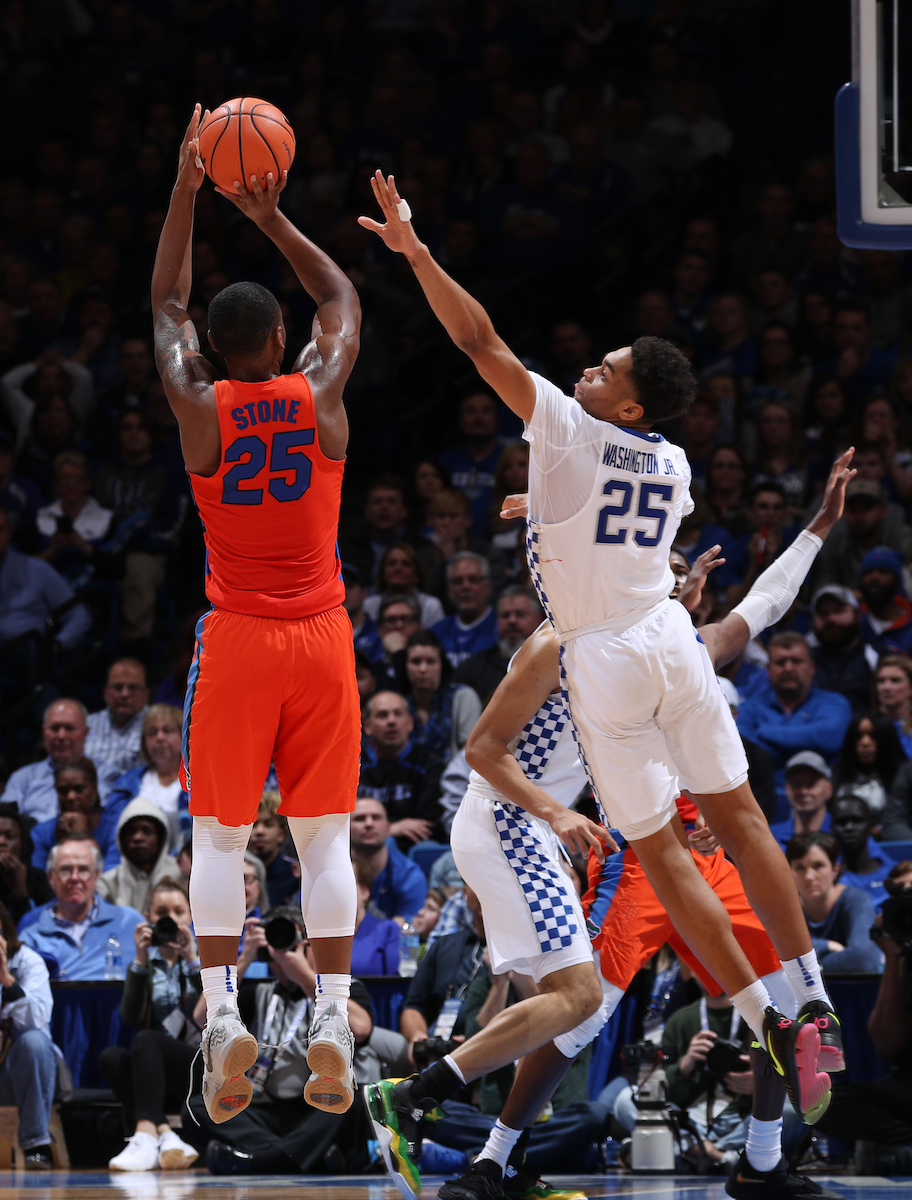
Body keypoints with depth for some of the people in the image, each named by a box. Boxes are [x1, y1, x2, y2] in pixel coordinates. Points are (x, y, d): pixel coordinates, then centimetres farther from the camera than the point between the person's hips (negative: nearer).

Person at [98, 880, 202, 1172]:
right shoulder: (145, 964, 14)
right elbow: (130, 1017, -4)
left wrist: (192, 959, -17)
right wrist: (140, 961, -13)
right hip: (156, 1074, 3)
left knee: (145, 1040, -31)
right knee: (110, 1056, -27)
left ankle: (145, 1135, -48)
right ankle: (166, 1136, -44)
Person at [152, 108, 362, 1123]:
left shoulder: (200, 407, -5)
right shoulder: (320, 396, -3)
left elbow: (166, 306, 13)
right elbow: (343, 301, 17)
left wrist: (187, 190, 16)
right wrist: (272, 218, 19)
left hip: (236, 640, -1)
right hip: (321, 636, 1)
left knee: (218, 837, 2)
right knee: (324, 837, 4)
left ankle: (222, 1012, -12)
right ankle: (332, 1017, -5)